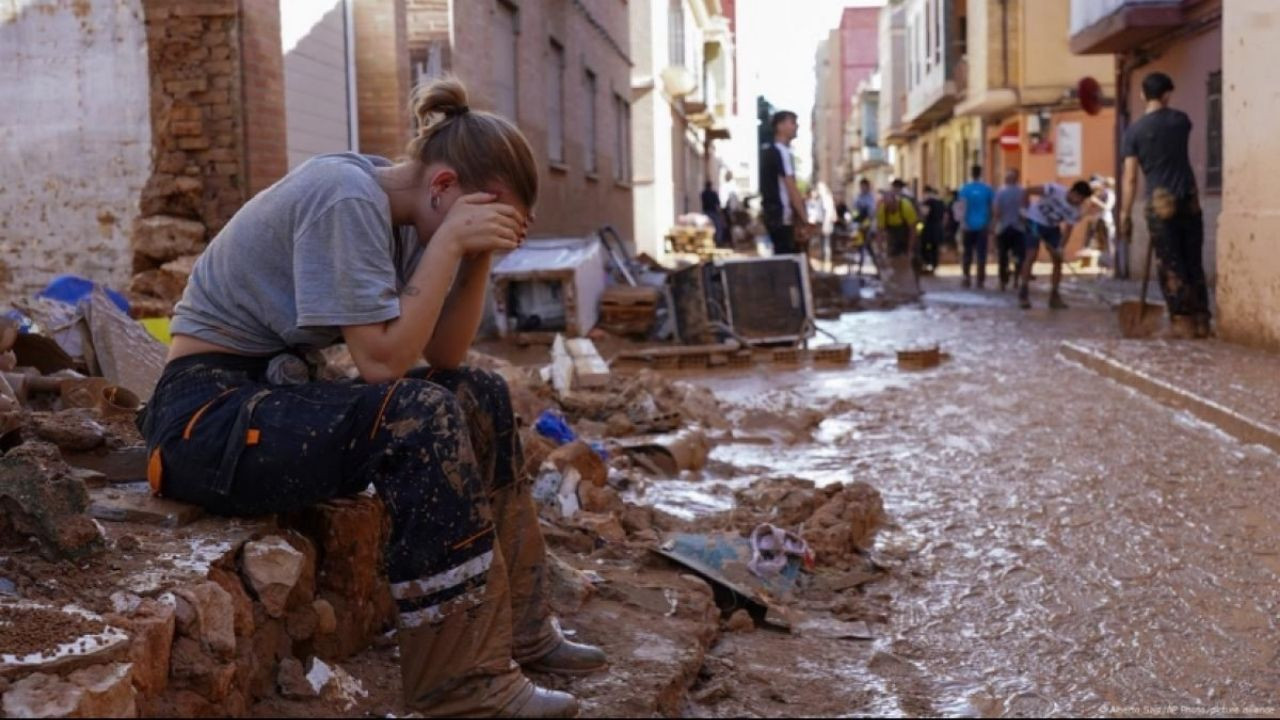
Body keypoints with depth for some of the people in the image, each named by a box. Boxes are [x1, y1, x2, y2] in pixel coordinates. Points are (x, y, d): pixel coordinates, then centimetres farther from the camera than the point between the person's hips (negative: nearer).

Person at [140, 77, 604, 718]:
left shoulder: (397, 215, 5)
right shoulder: (346, 198, -21)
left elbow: (443, 357, 4)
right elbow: (383, 360, -26)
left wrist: (479, 257, -8)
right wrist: (450, 241, -22)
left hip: (277, 391, 10)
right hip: (209, 414, -9)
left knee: (480, 396, 3)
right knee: (419, 416, -28)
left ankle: (516, 628, 9)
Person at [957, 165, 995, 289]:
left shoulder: (965, 189, -3)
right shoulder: (988, 189, 2)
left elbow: (963, 206, -14)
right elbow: (993, 207, 2)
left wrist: (963, 222, -17)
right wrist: (991, 224, 10)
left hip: (969, 225, 0)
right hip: (983, 225, 0)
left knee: (967, 253, 11)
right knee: (981, 253, 1)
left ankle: (966, 278, 9)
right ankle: (980, 280, -2)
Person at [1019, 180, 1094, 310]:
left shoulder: (1075, 211, -15)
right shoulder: (1055, 189, -30)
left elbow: (1068, 229, -13)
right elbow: (1028, 190, -27)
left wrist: (1061, 247, -28)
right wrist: (1024, 208, -27)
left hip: (1052, 227, 5)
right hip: (1034, 221, -5)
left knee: (1058, 260, -2)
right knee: (1031, 256, -17)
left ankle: (1054, 296, 6)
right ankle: (1023, 294, -10)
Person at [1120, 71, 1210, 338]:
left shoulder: (1134, 131, -4)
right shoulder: (1180, 120, 5)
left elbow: (1130, 178, -7)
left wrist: (1125, 214, -1)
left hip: (1160, 202, -3)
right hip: (1189, 199, 3)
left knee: (1170, 266, 1)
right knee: (1194, 263, 9)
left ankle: (1183, 322, -2)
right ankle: (1202, 321, 11)